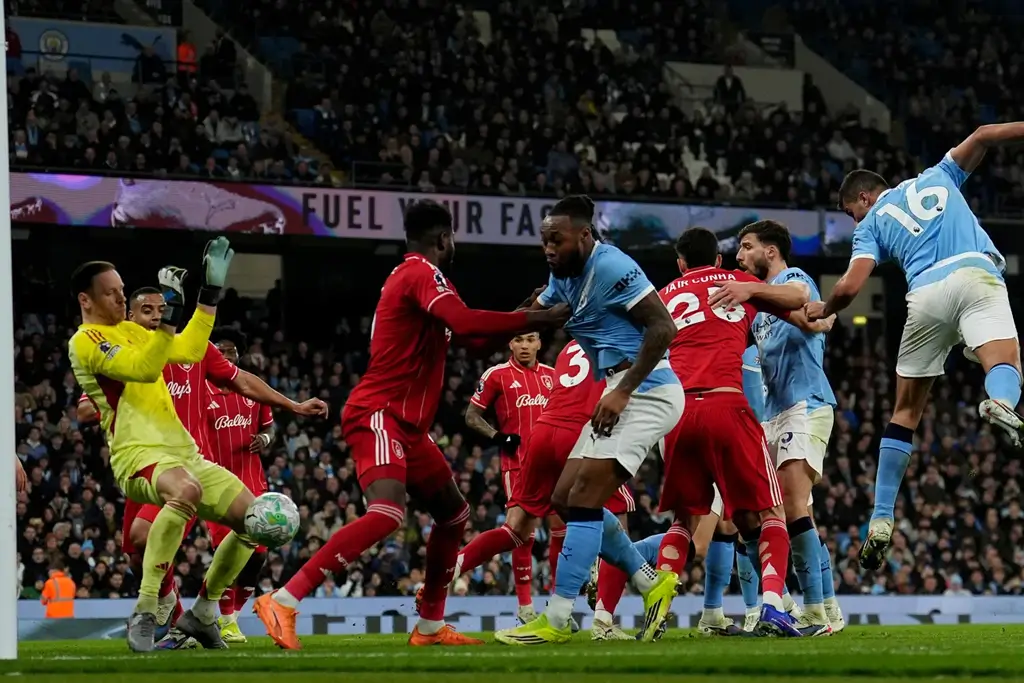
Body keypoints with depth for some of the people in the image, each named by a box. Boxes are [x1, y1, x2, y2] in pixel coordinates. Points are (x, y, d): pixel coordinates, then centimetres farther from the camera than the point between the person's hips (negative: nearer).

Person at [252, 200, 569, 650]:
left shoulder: (412, 275, 19)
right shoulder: (422, 273, -12)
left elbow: (462, 334, 29)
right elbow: (465, 324, -29)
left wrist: (525, 316, 25)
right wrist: (539, 320, -23)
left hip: (406, 425, 11)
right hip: (378, 416, -11)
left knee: (454, 514, 18)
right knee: (387, 514, -28)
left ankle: (430, 626, 24)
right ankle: (283, 602, -31)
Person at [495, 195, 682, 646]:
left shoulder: (611, 267, -14)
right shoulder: (565, 277, 14)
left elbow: (663, 327, -20)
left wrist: (623, 392, -23)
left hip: (645, 391, -10)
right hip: (621, 395, 10)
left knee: (583, 499, -14)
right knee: (566, 499, 9)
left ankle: (557, 620, -13)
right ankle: (650, 582, 14)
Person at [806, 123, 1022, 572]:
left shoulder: (871, 224, 21)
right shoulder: (937, 177, 29)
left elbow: (850, 287, 10)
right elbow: (982, 137, 16)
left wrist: (823, 311, 29)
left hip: (925, 293, 0)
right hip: (975, 273, 0)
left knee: (905, 412, 14)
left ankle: (881, 519, 13)